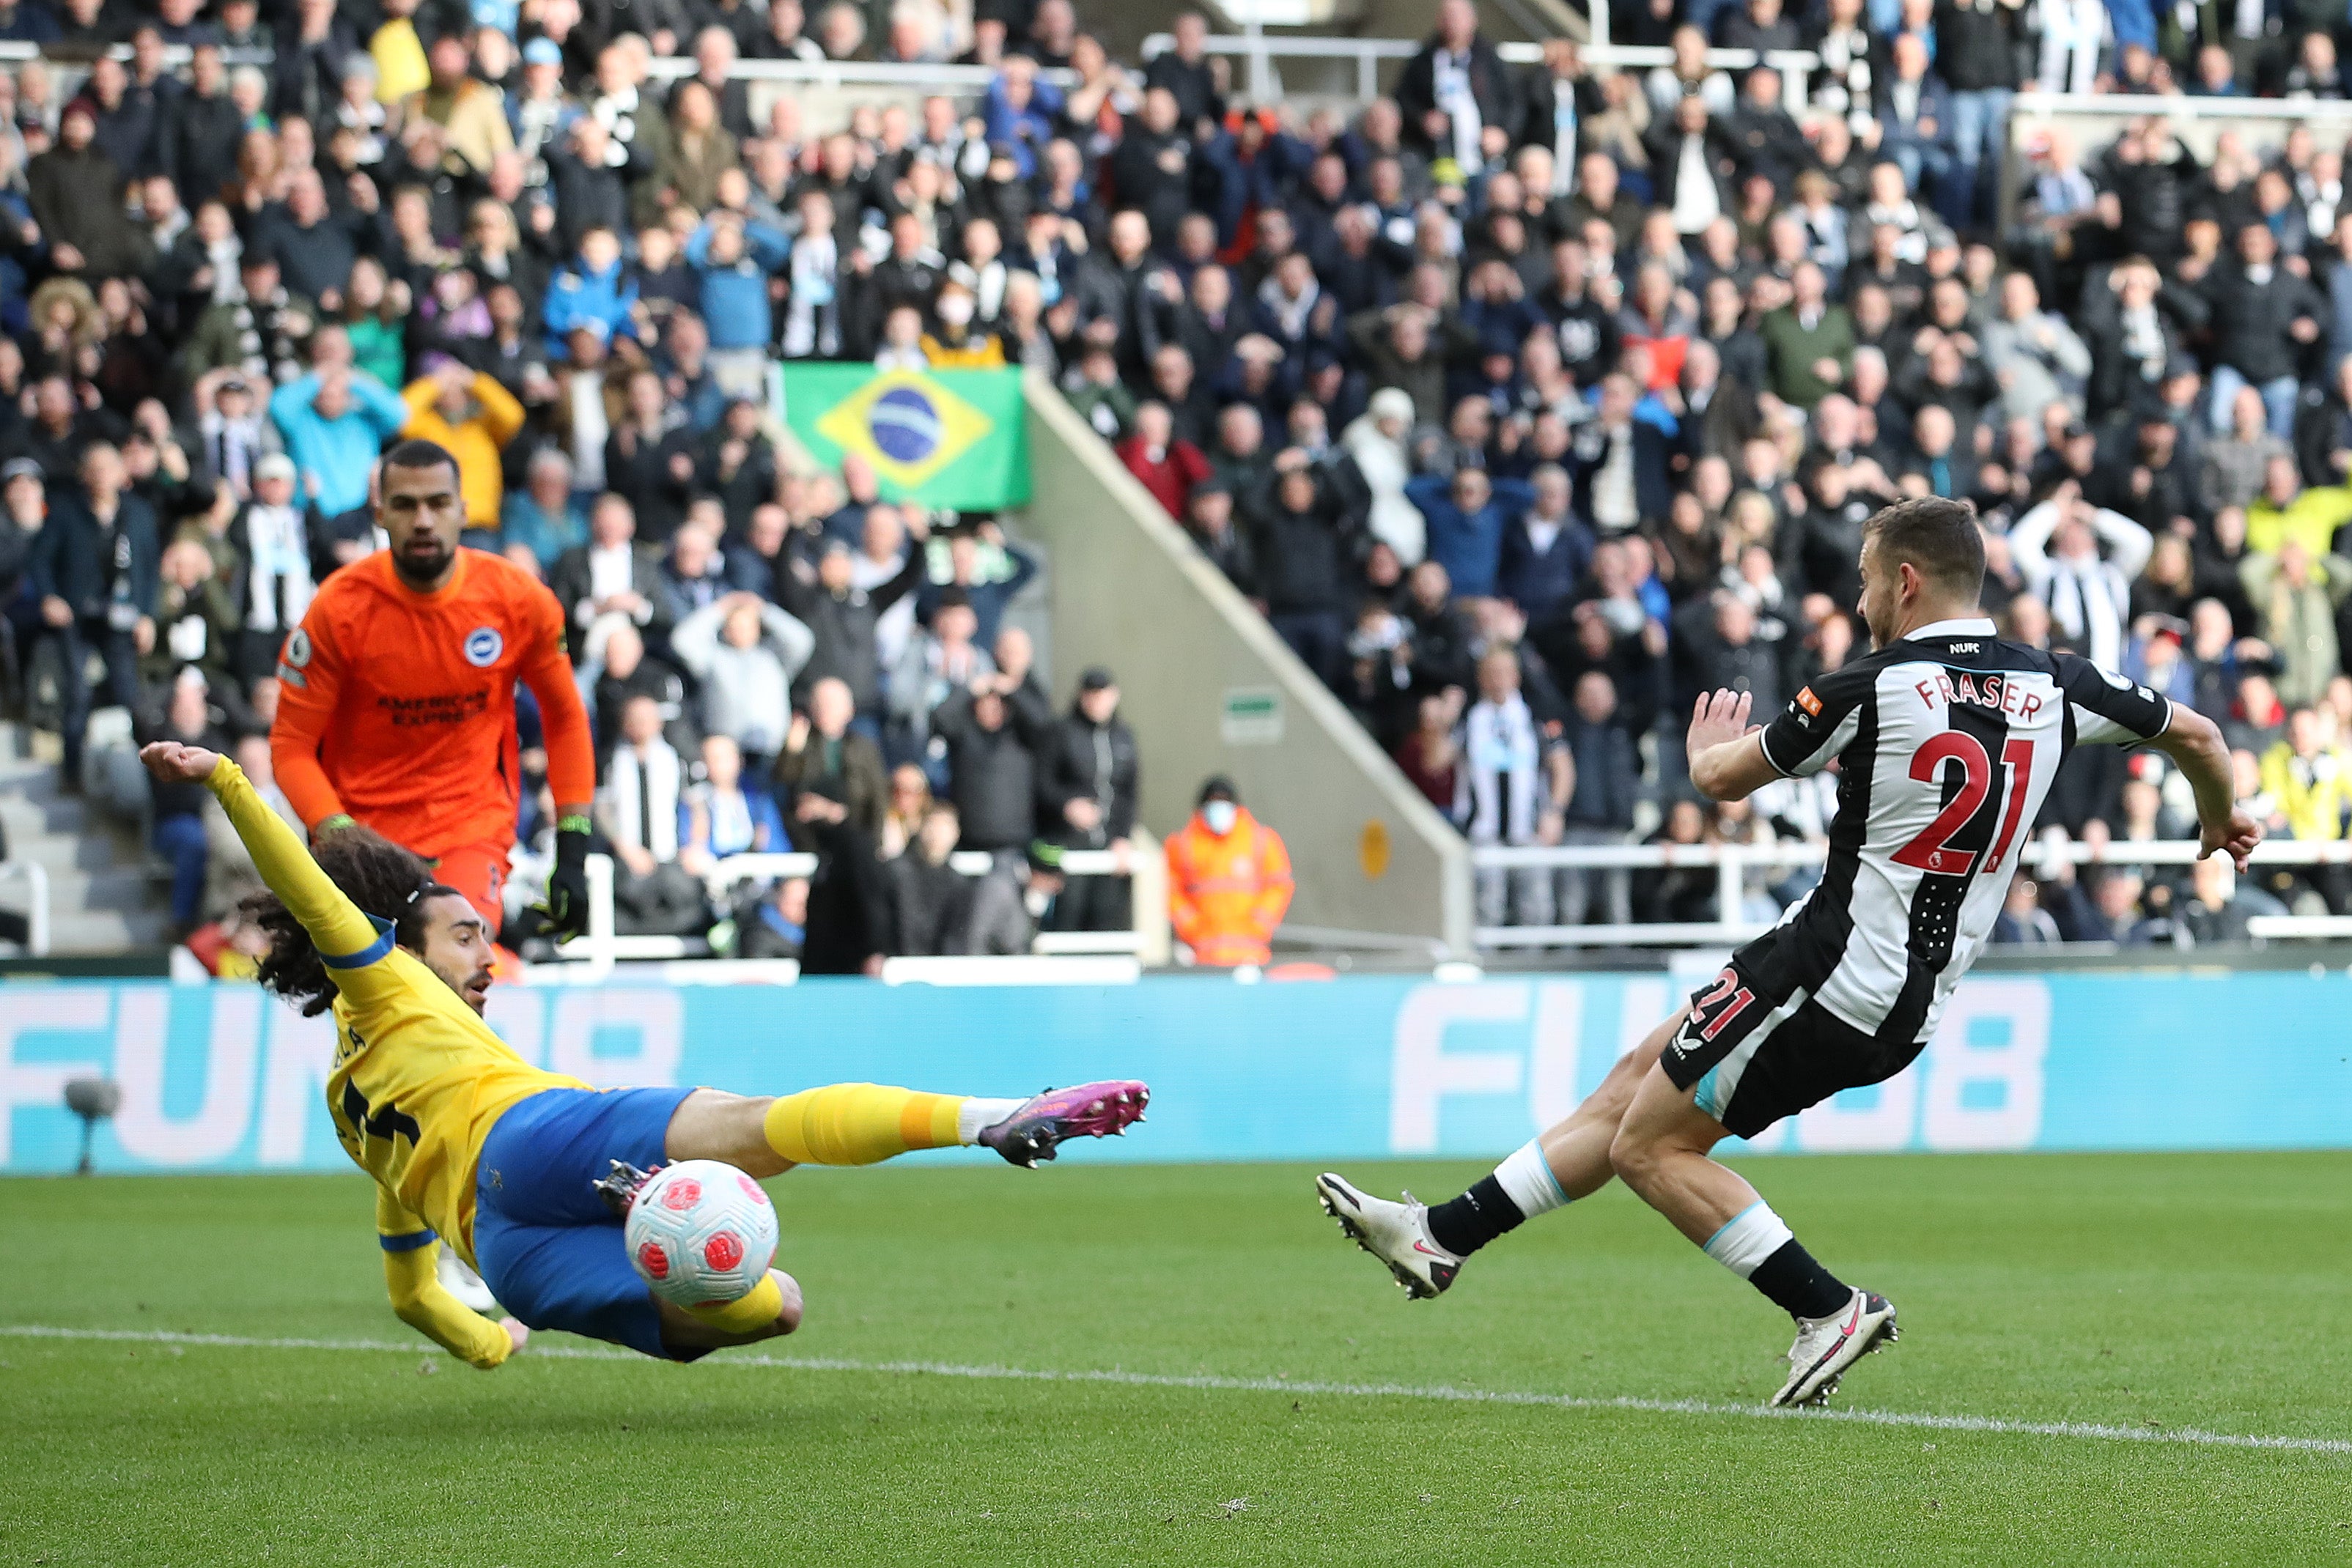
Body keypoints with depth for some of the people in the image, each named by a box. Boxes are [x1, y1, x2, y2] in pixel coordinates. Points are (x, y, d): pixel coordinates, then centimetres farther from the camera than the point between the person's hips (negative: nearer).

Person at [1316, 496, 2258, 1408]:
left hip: (1834, 975, -8)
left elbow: (1724, 780, -2)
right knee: (1636, 1083, 15)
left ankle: (1830, 1309, 0)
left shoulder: (1873, 689, -14)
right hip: (1909, 1014, 8)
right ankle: (1442, 1238, 19)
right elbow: (2195, 734, 15)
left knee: (1651, 1148, 2)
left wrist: (1709, 747, 23)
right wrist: (2222, 825, 36)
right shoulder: (2054, 686, 2)